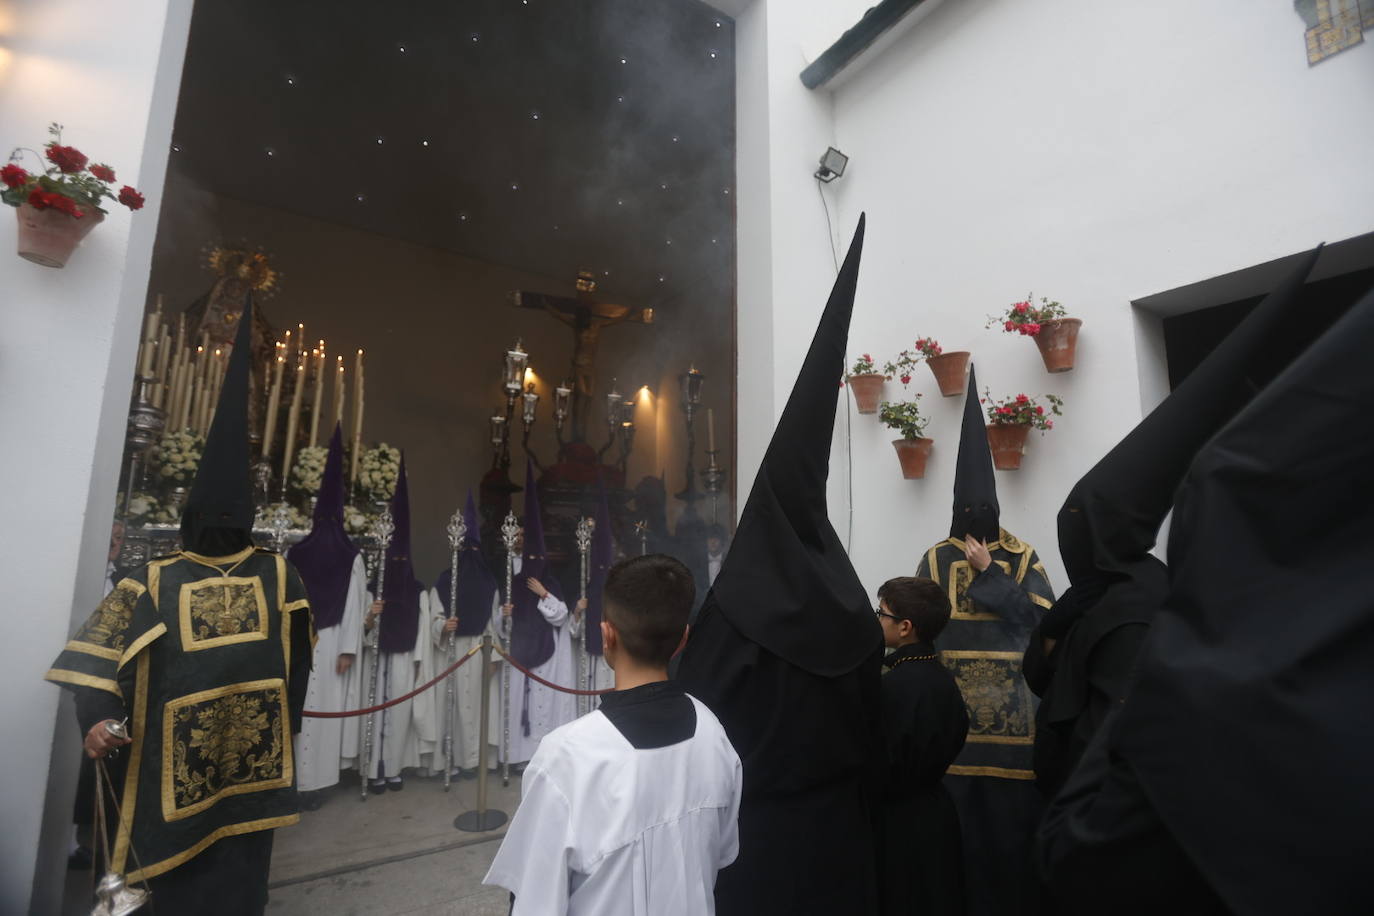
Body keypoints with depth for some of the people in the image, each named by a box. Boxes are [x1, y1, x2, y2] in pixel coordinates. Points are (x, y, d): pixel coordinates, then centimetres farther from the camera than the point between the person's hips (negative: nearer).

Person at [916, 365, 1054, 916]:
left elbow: (1043, 618, -8)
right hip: (951, 703, 0)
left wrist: (988, 575, -11)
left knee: (1011, 812, 5)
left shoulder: (1022, 557, 4)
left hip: (1010, 704, 0)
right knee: (961, 813, 5)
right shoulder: (936, 558, 4)